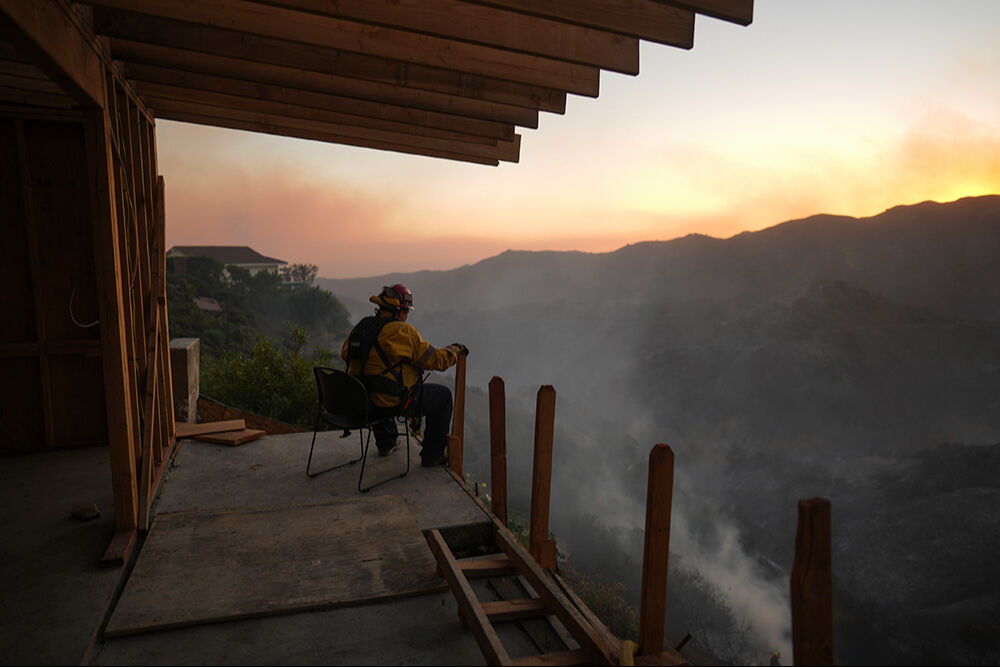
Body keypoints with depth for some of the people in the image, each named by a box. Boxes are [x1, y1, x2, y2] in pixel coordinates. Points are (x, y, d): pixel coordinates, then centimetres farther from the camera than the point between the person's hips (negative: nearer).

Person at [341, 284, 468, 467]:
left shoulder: (361, 326, 5)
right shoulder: (403, 331, -17)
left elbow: (345, 353, 22)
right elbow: (435, 359, -12)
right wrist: (455, 350, 7)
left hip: (360, 401, 8)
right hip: (393, 403, -7)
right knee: (443, 395, 12)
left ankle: (386, 442, 47)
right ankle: (431, 455, 17)